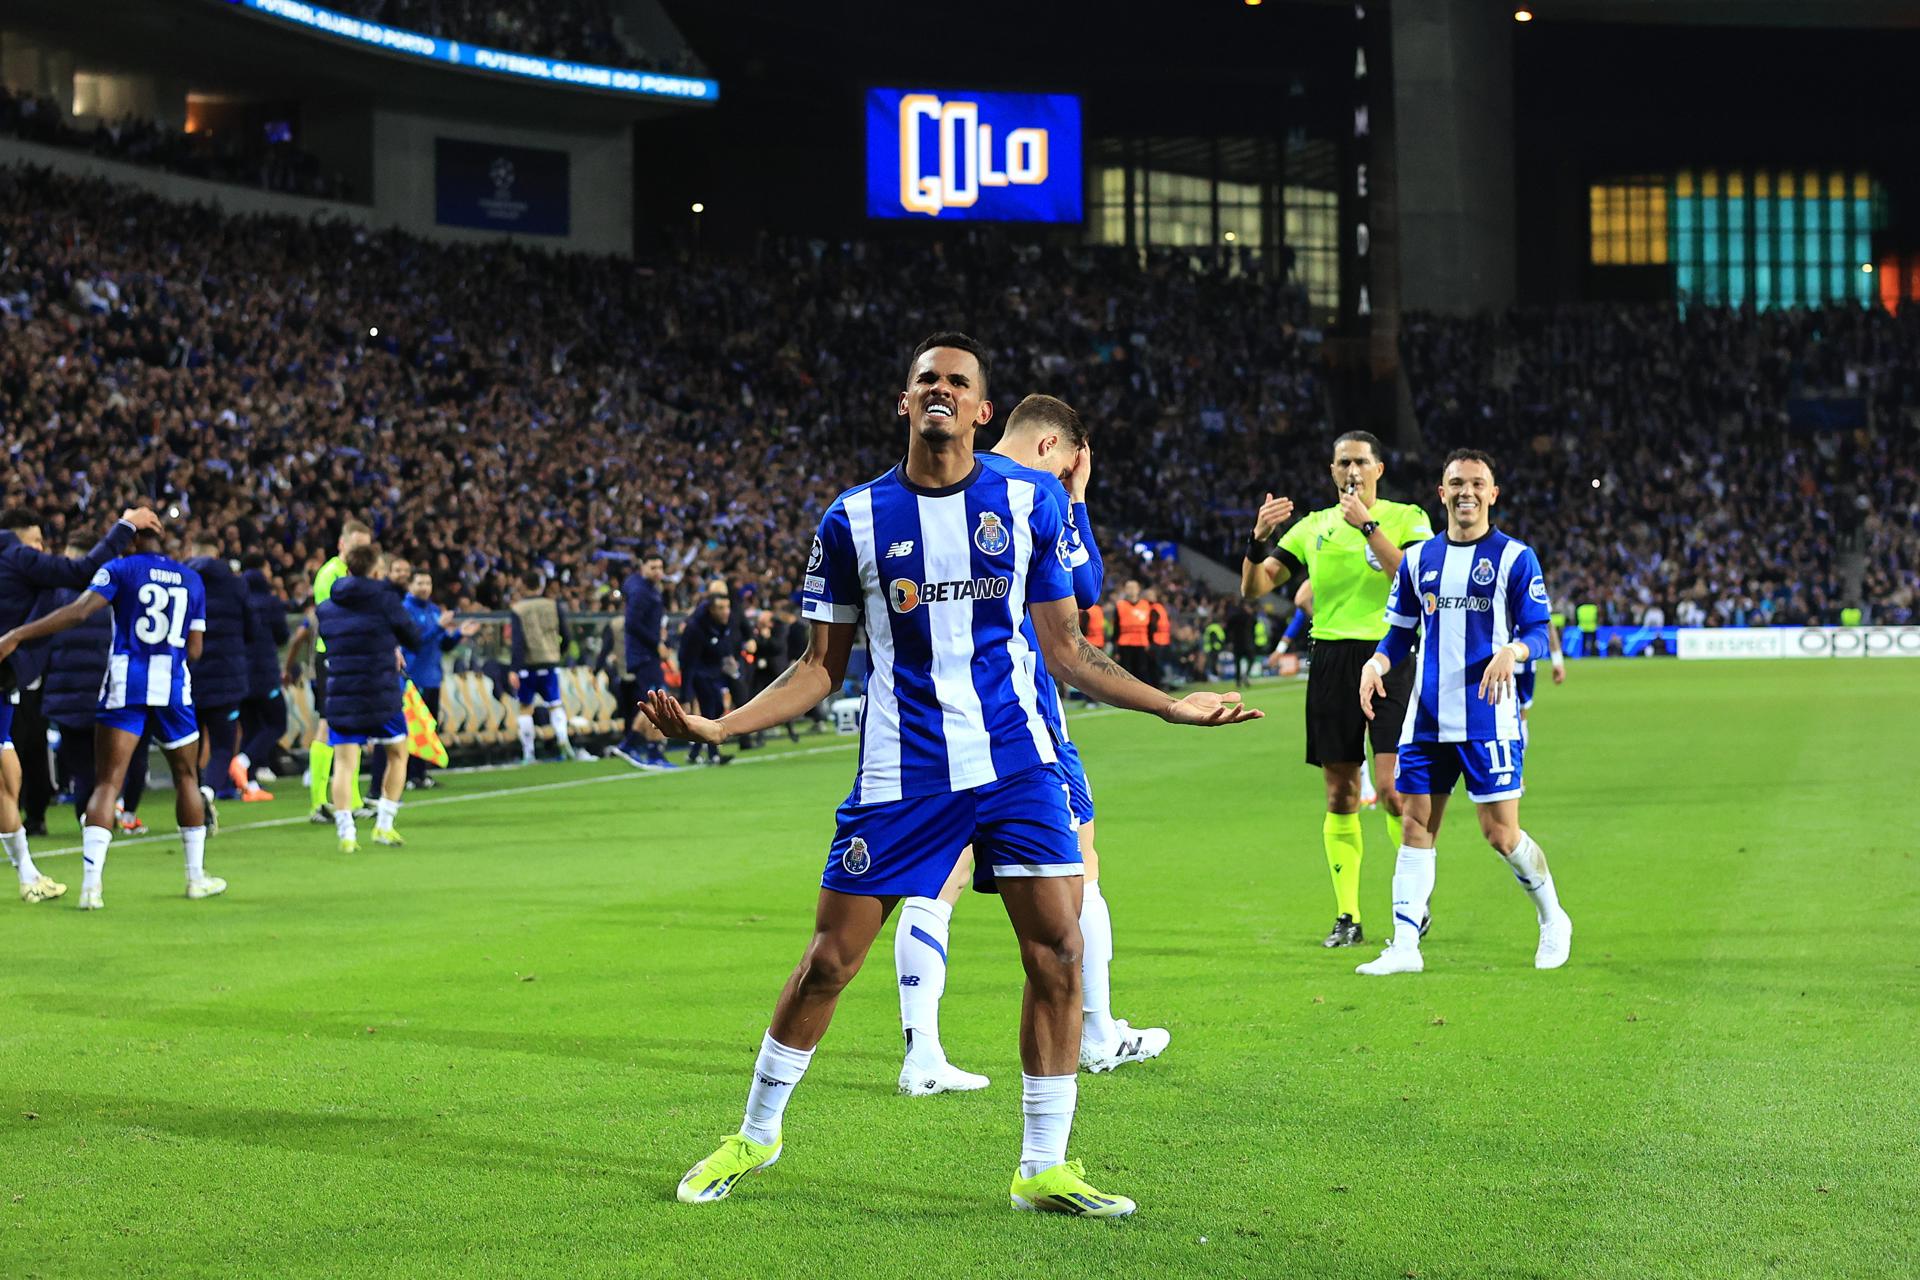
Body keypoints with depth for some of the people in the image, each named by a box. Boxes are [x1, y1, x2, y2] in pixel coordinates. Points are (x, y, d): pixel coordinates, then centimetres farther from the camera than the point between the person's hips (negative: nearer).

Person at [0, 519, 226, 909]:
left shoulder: (122, 569, 0)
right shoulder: (192, 580, 12)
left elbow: (78, 612, -13)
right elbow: (193, 649, 11)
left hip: (126, 682, -3)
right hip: (173, 686, 3)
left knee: (107, 783, -4)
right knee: (186, 777, 20)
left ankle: (91, 885, -16)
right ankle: (197, 877, 25)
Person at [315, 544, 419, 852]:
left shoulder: (326, 607, 7)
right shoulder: (383, 598, -5)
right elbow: (413, 639, 2)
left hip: (340, 693, 3)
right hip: (380, 694, -3)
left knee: (344, 763, 2)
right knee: (398, 753, 18)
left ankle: (345, 832, -10)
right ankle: (384, 825, 15)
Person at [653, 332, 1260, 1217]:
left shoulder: (1027, 505, 4)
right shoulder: (854, 520, 1)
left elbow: (1066, 651, 12)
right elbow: (822, 667, 7)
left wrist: (1174, 707, 8)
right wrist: (715, 728, -4)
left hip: (1014, 762, 1)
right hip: (902, 772, -1)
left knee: (1058, 951, -6)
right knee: (829, 960, 1)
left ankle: (1044, 1168, 5)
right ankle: (756, 1136, 22)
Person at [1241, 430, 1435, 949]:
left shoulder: (1406, 517, 3)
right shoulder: (1313, 526, 12)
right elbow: (1253, 588, 8)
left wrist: (1367, 524, -17)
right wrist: (1259, 540, -10)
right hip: (1331, 661, 3)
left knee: (1391, 790, -11)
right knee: (1340, 794, 3)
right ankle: (1348, 917, 9)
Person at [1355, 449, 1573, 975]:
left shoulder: (1515, 558, -1)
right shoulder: (1419, 560, 11)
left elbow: (1537, 632, -3)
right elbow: (1401, 633, 16)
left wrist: (1511, 651, -25)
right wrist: (1375, 664, -4)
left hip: (1488, 717, -4)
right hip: (1427, 719, 4)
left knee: (1501, 832, -4)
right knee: (1417, 828, 0)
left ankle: (1552, 919, 20)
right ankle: (1404, 946, 1)